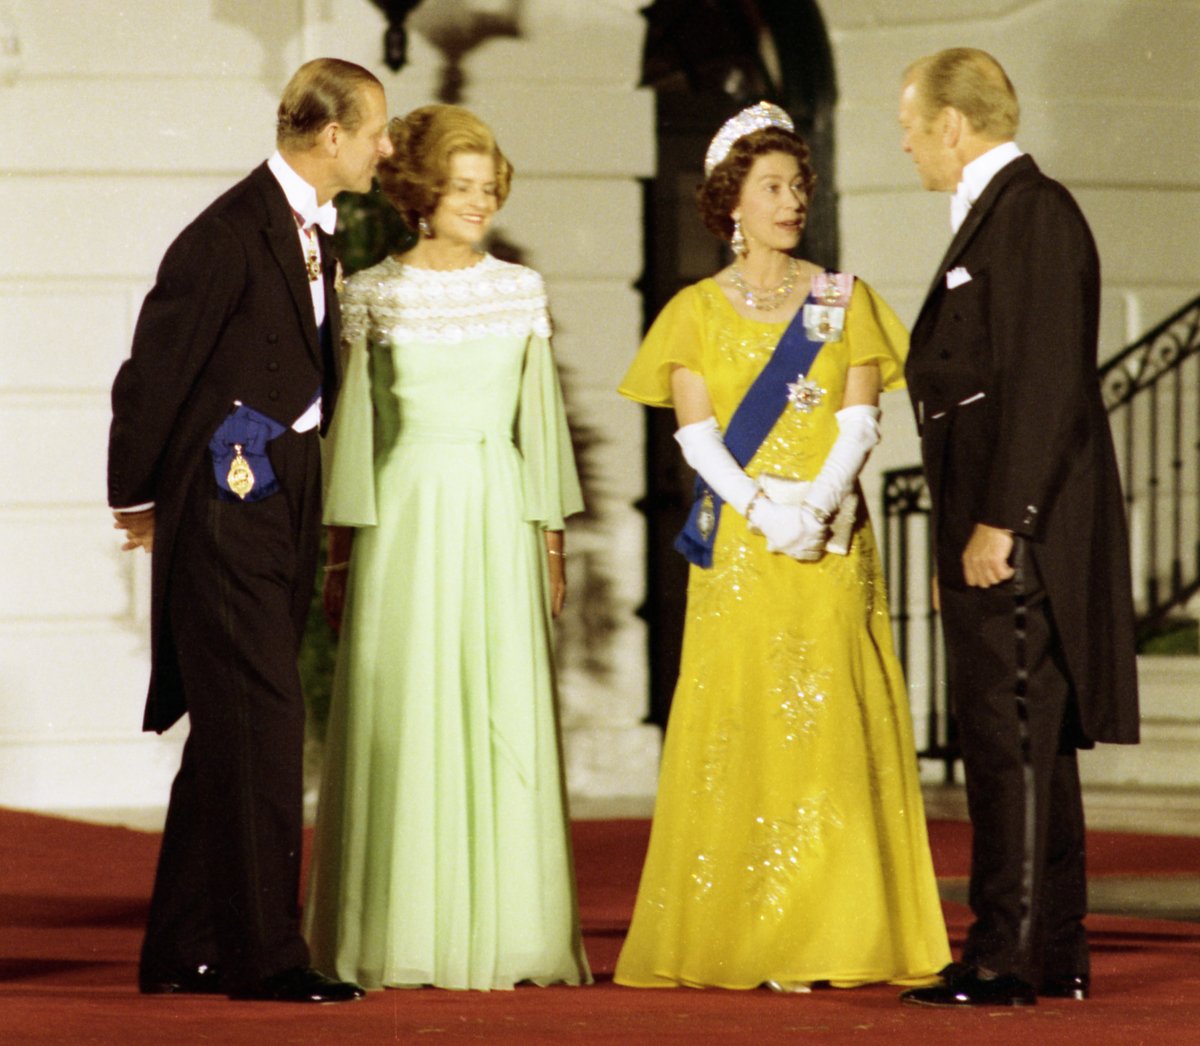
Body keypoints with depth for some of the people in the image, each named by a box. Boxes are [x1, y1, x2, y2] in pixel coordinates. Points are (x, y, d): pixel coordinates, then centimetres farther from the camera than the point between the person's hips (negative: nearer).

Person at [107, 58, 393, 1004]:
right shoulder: (232, 234, -16)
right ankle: (264, 955, -6)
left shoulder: (315, 233, 12)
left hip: (283, 506, 9)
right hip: (228, 502, -9)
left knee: (230, 730, 13)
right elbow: (153, 373, -12)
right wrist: (139, 498, -2)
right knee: (261, 724, -9)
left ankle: (182, 950, 20)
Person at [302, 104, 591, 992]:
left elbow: (541, 414, 11)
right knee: (402, 724, -3)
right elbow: (351, 421, 3)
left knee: (509, 722, -2)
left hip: (500, 517, 2)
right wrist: (342, 549, 0)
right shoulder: (373, 294, 2)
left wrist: (552, 538, 7)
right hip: (405, 513, -2)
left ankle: (506, 935, 3)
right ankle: (401, 941, 2)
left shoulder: (521, 290, 9)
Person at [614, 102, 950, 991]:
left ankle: (830, 937, -4)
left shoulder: (845, 301, 11)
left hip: (834, 543, 1)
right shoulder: (698, 309, 8)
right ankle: (746, 940, -4)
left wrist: (820, 499, -16)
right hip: (738, 546, -1)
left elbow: (860, 419, 2)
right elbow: (696, 433, 0)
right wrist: (765, 508, -15)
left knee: (833, 728, -5)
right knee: (741, 730, -5)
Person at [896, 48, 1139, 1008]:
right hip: (994, 532, 11)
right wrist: (965, 534, 20)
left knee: (1013, 742, -9)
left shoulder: (1035, 214, -13)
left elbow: (1047, 386, -21)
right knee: (1027, 746, 13)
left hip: (1023, 532, -11)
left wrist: (999, 524, -23)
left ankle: (1009, 958, -9)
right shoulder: (995, 217, 18)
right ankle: (1056, 955, 18)